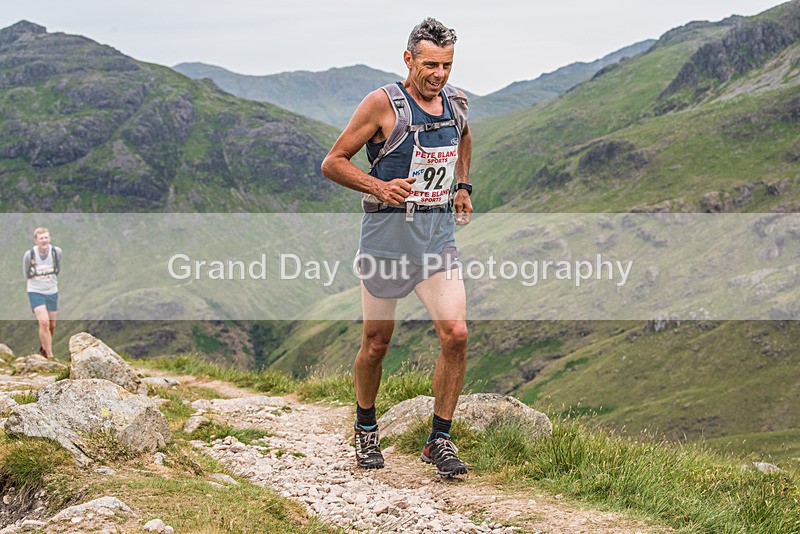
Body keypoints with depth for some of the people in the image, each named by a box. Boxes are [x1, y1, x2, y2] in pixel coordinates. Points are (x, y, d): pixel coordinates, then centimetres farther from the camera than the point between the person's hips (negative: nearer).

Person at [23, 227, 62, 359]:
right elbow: (26, 275, 1)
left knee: (51, 325, 11)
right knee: (44, 322, -20)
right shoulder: (29, 255, -16)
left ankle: (44, 348, 39)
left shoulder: (56, 252, -10)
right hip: (35, 292, -3)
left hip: (52, 292, 3)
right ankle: (50, 356, -15)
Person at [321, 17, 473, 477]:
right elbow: (333, 162, -7)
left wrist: (463, 186, 19)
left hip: (438, 234, 4)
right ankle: (366, 429, 32)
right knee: (377, 344, 7)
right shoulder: (383, 104, -11)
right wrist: (379, 187, -21)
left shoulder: (456, 102, 5)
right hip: (387, 235, -4)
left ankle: (440, 439, 4)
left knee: (456, 335, -10)